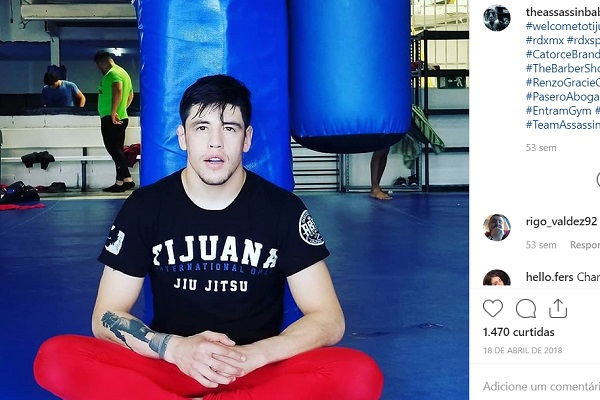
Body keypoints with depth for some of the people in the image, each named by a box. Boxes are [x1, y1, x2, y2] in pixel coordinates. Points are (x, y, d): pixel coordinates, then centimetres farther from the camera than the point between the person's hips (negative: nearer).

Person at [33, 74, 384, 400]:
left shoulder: (283, 208, -4)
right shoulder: (144, 206, -2)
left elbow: (329, 320, -6)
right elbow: (106, 317, -3)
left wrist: (252, 354, -24)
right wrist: (176, 347, -23)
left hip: (259, 372, 0)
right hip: (169, 367, 0)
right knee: (55, 359, -26)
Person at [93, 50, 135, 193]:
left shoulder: (112, 73, -11)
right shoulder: (123, 72, 21)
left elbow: (118, 91, -28)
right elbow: (130, 95, 28)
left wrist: (113, 112, -27)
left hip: (110, 119, -10)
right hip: (121, 118, 10)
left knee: (113, 149, -10)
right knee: (117, 150, 11)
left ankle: (127, 179, -13)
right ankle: (120, 182, 12)